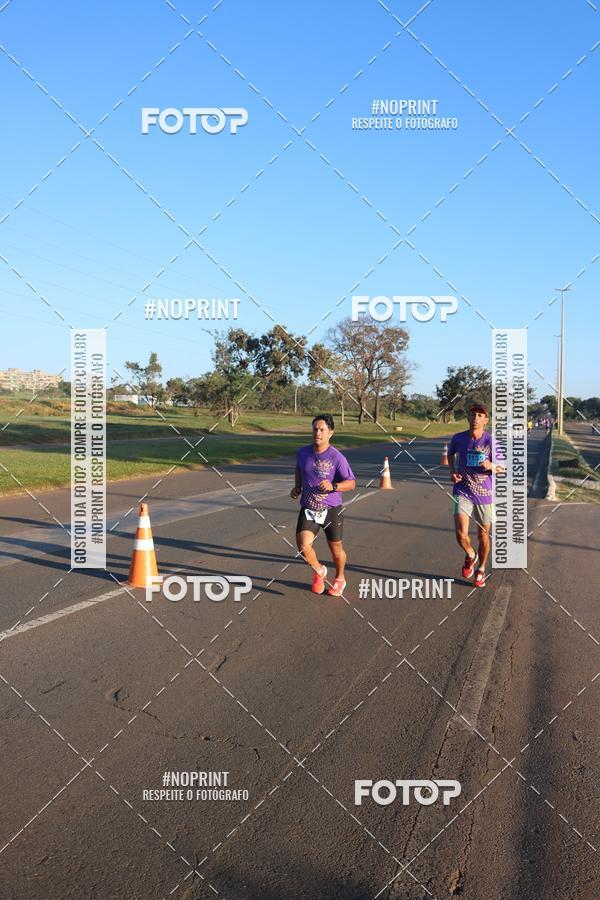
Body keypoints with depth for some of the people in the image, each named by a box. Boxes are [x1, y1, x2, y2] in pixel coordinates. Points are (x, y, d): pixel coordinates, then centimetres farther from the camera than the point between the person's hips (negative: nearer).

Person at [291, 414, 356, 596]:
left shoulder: (337, 458, -15)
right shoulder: (302, 453, -2)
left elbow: (351, 483, -12)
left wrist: (333, 486, -30)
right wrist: (297, 487, 7)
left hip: (332, 510, -2)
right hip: (308, 509, 2)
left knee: (336, 549, 12)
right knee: (303, 545, -17)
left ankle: (339, 579, 43)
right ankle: (319, 571, 16)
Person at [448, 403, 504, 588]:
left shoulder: (491, 441, -10)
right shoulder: (458, 438, -3)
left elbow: (503, 469, -3)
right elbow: (451, 453, 20)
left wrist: (492, 466, -25)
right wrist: (452, 471, 3)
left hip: (485, 494, 0)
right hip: (463, 492, 0)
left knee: (483, 535, 11)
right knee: (461, 533, -16)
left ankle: (481, 570, 37)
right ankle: (470, 556, 19)